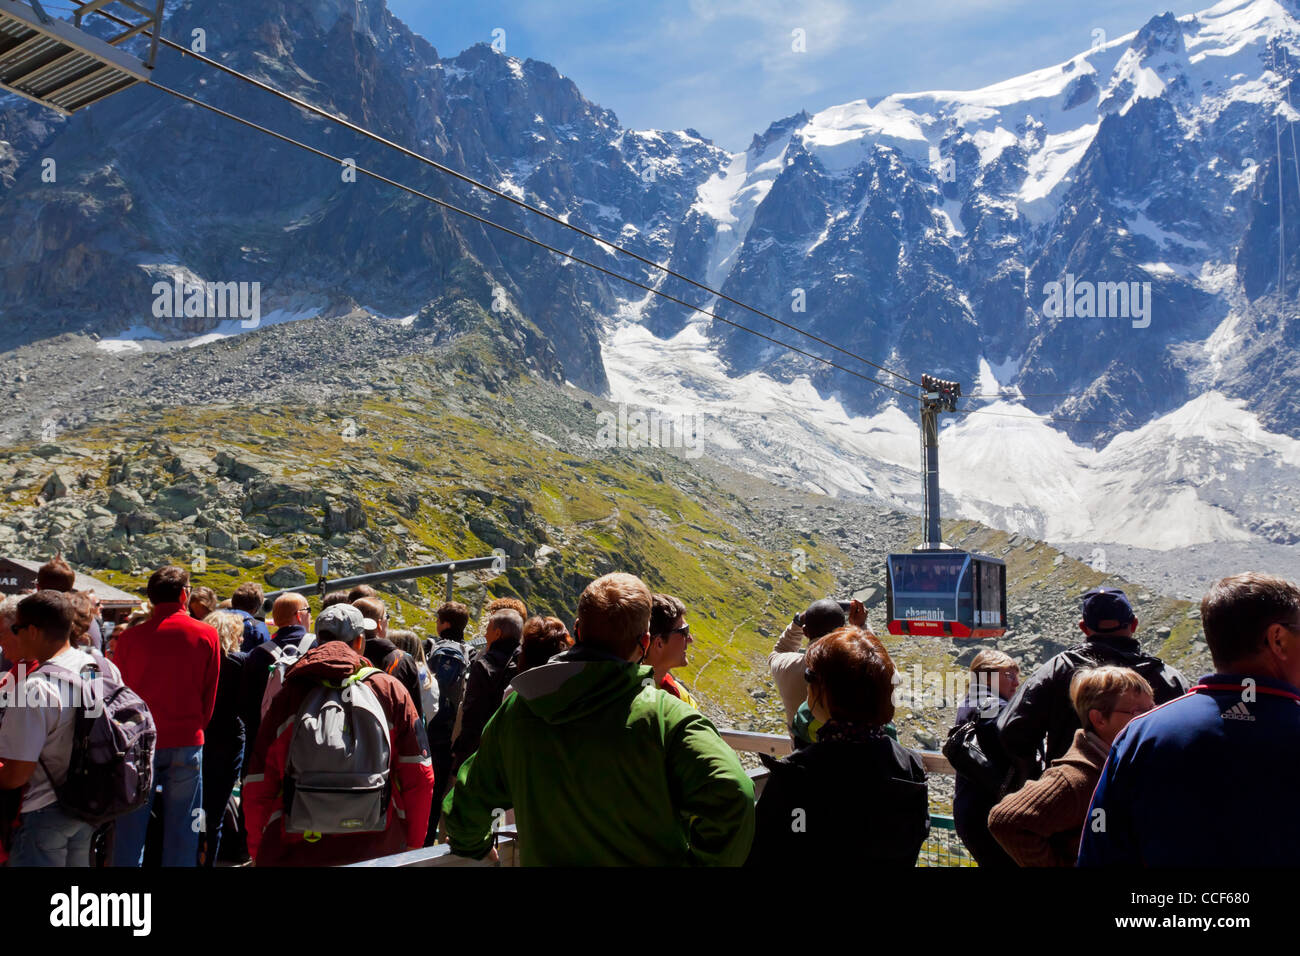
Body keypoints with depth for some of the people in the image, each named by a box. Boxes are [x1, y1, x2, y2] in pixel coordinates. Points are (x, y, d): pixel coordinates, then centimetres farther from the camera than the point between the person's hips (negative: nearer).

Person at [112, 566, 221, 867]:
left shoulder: (129, 638, -3)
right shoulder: (206, 635, -4)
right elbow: (210, 696, 2)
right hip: (187, 742, -1)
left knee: (129, 830, 9)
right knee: (181, 832, 7)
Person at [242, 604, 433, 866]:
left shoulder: (288, 695, 3)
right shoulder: (390, 689, 2)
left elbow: (258, 787, 3)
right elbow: (420, 777, -1)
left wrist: (258, 851, 16)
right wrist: (413, 844, 11)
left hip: (293, 853, 0)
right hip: (377, 851, 0)